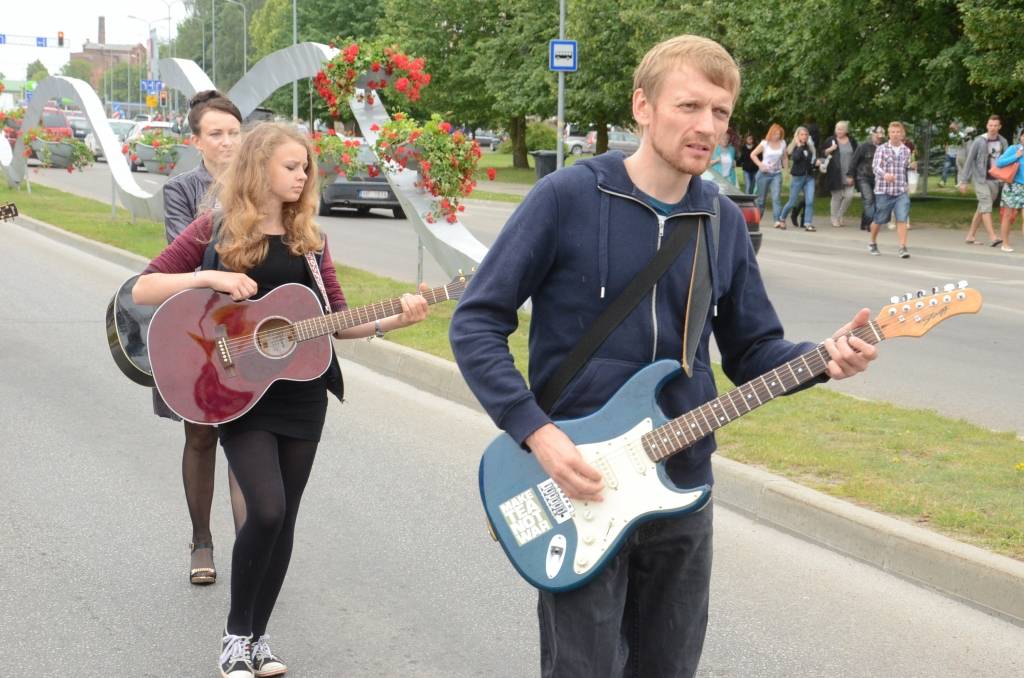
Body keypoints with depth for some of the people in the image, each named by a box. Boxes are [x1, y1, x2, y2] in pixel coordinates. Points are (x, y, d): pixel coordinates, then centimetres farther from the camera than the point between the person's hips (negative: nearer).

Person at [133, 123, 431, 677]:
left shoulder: (308, 237, 7)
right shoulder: (218, 230, -4)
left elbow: (337, 320, 7)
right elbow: (142, 289, -7)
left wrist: (394, 320, -8)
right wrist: (210, 277, -19)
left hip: (302, 396, 4)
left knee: (283, 518, 6)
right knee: (267, 510, -17)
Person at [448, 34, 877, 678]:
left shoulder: (723, 219, 4)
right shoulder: (567, 198, -11)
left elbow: (752, 351, 10)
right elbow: (476, 324, -9)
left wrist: (821, 358, -11)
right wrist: (537, 431, -19)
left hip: (682, 489, 5)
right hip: (575, 482, -5)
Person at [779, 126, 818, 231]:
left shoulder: (810, 147, 9)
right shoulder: (794, 147, -3)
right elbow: (795, 158, -23)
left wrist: (816, 163, -2)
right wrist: (800, 146, -17)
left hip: (809, 177, 3)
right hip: (797, 177, -3)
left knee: (810, 201, -11)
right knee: (792, 202, 4)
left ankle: (808, 224, -9)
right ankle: (782, 220, 26)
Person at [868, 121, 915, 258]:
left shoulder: (906, 150, 9)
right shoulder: (882, 149, -4)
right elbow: (875, 166, -15)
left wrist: (911, 166, 4)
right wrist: (884, 174, -33)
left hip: (901, 191, 2)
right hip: (883, 190, -2)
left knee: (902, 219, -10)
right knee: (879, 219, 9)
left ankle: (902, 247, -11)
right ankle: (872, 244, 31)